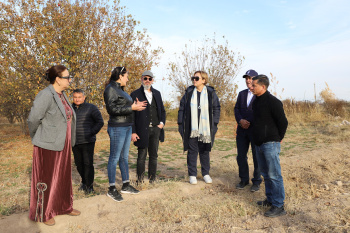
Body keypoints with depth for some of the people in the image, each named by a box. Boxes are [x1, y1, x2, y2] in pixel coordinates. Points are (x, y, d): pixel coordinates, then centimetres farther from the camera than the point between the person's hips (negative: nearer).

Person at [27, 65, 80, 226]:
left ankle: (64, 206, 34)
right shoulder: (45, 95, -18)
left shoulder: (62, 95, 8)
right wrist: (37, 139, 0)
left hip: (62, 144, 8)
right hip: (48, 146, -8)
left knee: (63, 177, 17)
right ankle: (43, 214, 25)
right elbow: (33, 119, -17)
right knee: (46, 179, 7)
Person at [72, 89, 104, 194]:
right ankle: (84, 181, 30)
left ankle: (89, 185, 6)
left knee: (88, 163, -6)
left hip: (87, 142, -5)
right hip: (75, 142, 5)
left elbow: (100, 122, -3)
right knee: (79, 163, 11)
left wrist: (91, 133, -9)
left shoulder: (91, 108, -3)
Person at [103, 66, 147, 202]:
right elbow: (111, 108, -20)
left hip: (127, 127, 9)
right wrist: (131, 107, -20)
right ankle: (112, 189, 7)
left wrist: (135, 106, 9)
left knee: (124, 157, 13)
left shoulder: (120, 89, 17)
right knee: (114, 158, -3)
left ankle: (126, 185, 23)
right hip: (117, 128, -9)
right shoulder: (110, 89, -10)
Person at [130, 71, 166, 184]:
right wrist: (133, 132, -10)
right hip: (142, 130, -4)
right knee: (142, 156, 0)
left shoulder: (157, 94, 15)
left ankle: (152, 180, 22)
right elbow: (131, 114, -3)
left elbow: (162, 110, 21)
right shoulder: (135, 94, 1)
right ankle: (140, 181, 13)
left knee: (154, 155, 10)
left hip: (156, 129, 4)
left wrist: (162, 122, 3)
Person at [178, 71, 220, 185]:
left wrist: (215, 124, -4)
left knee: (205, 151, 10)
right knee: (192, 151, 5)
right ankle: (192, 175, 17)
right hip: (191, 129, 1)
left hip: (206, 129, 0)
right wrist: (180, 124, -1)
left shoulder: (211, 93, 2)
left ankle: (206, 174, 25)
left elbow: (216, 109, 4)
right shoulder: (189, 92, 5)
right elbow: (182, 108, 5)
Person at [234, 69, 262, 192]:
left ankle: (256, 181, 19)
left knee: (257, 157, 4)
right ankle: (244, 179, 23)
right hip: (242, 130, 4)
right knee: (241, 156, 7)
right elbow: (236, 109, 8)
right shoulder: (242, 94, 14)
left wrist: (251, 123, -14)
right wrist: (240, 120, -10)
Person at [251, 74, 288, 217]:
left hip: (270, 144, -9)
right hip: (259, 144, 9)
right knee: (265, 173, 17)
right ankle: (270, 199, 30)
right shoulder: (256, 101, 12)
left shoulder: (273, 102, -15)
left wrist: (277, 138, -3)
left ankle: (279, 206, 5)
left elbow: (283, 122, -12)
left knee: (274, 175, -4)